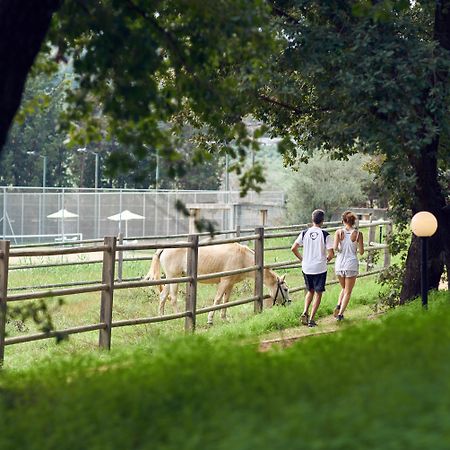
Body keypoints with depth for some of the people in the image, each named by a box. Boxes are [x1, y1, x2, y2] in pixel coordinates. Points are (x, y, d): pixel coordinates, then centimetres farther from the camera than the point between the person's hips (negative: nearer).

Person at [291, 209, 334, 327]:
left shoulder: (305, 233, -1)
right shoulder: (325, 235, -10)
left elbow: (293, 248, -2)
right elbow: (331, 254, -14)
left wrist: (302, 259, 11)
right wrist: (327, 259, 7)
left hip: (306, 268, 4)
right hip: (320, 268, -3)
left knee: (310, 291, 22)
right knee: (318, 293, 7)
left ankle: (305, 312, 4)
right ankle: (311, 319, 2)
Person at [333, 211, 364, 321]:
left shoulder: (339, 232, -3)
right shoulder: (358, 234, -5)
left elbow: (335, 248, -14)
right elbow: (361, 252, -3)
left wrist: (339, 248, 8)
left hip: (339, 264, 2)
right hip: (351, 264, -2)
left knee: (344, 289, 23)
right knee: (348, 292, 8)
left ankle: (338, 306, 1)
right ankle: (340, 313, -1)